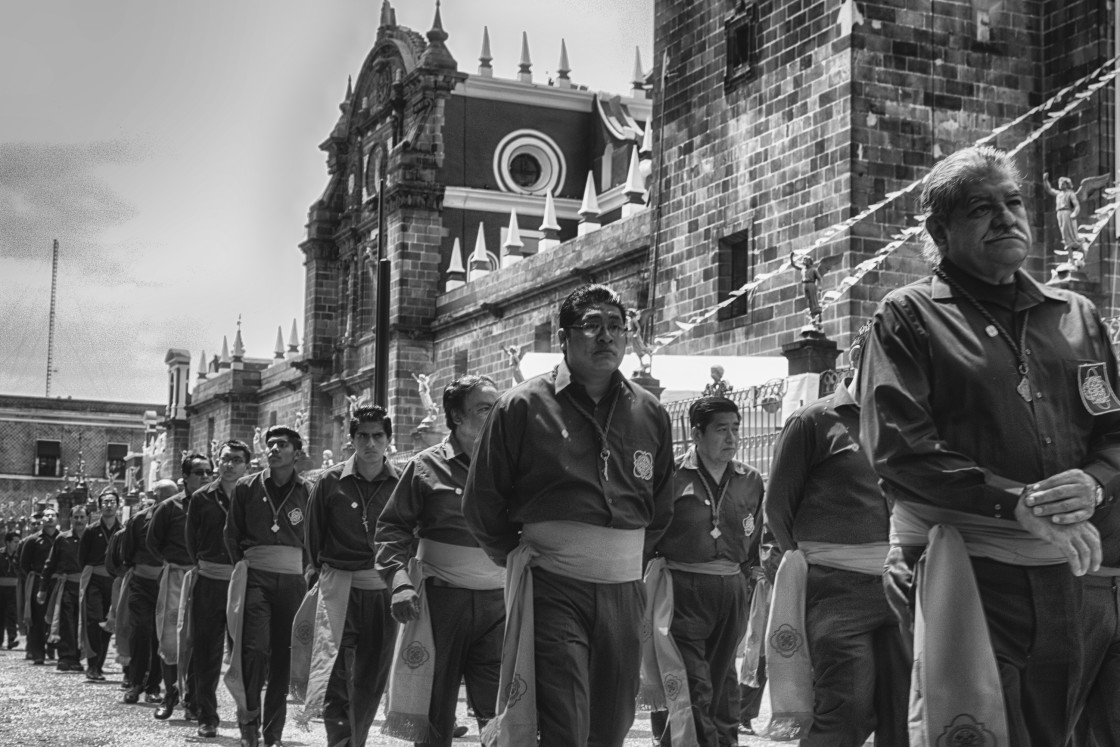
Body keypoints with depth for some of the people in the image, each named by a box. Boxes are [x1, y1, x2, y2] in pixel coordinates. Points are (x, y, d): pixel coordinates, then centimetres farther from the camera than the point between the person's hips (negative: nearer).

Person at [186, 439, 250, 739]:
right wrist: (202, 567, 7)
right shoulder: (202, 498, 6)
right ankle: (207, 717, 13)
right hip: (208, 583, 2)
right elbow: (191, 539, 12)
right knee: (205, 651, 4)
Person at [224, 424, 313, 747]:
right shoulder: (247, 487, 4)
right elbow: (232, 534, 11)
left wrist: (305, 570, 0)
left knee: (283, 657, 4)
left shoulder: (308, 493, 3)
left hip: (293, 582, 1)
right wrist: (245, 567, 7)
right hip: (255, 577, -1)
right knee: (255, 649, -15)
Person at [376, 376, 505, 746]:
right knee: (435, 714, 7)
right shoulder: (427, 466, 3)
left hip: (497, 603, 1)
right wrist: (400, 581, -9)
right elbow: (393, 527, 4)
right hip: (440, 600, -1)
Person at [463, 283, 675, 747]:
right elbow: (481, 503, 3)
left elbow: (661, 509, 21)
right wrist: (521, 559, 7)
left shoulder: (650, 413, 9)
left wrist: (628, 560, 14)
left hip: (624, 592, 5)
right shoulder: (524, 406, -3)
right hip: (552, 590, -4)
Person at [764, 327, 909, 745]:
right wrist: (808, 559, 7)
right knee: (846, 710, -10)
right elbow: (778, 505, 4)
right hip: (837, 587, -5)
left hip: (896, 585, 5)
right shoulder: (814, 421, 1)